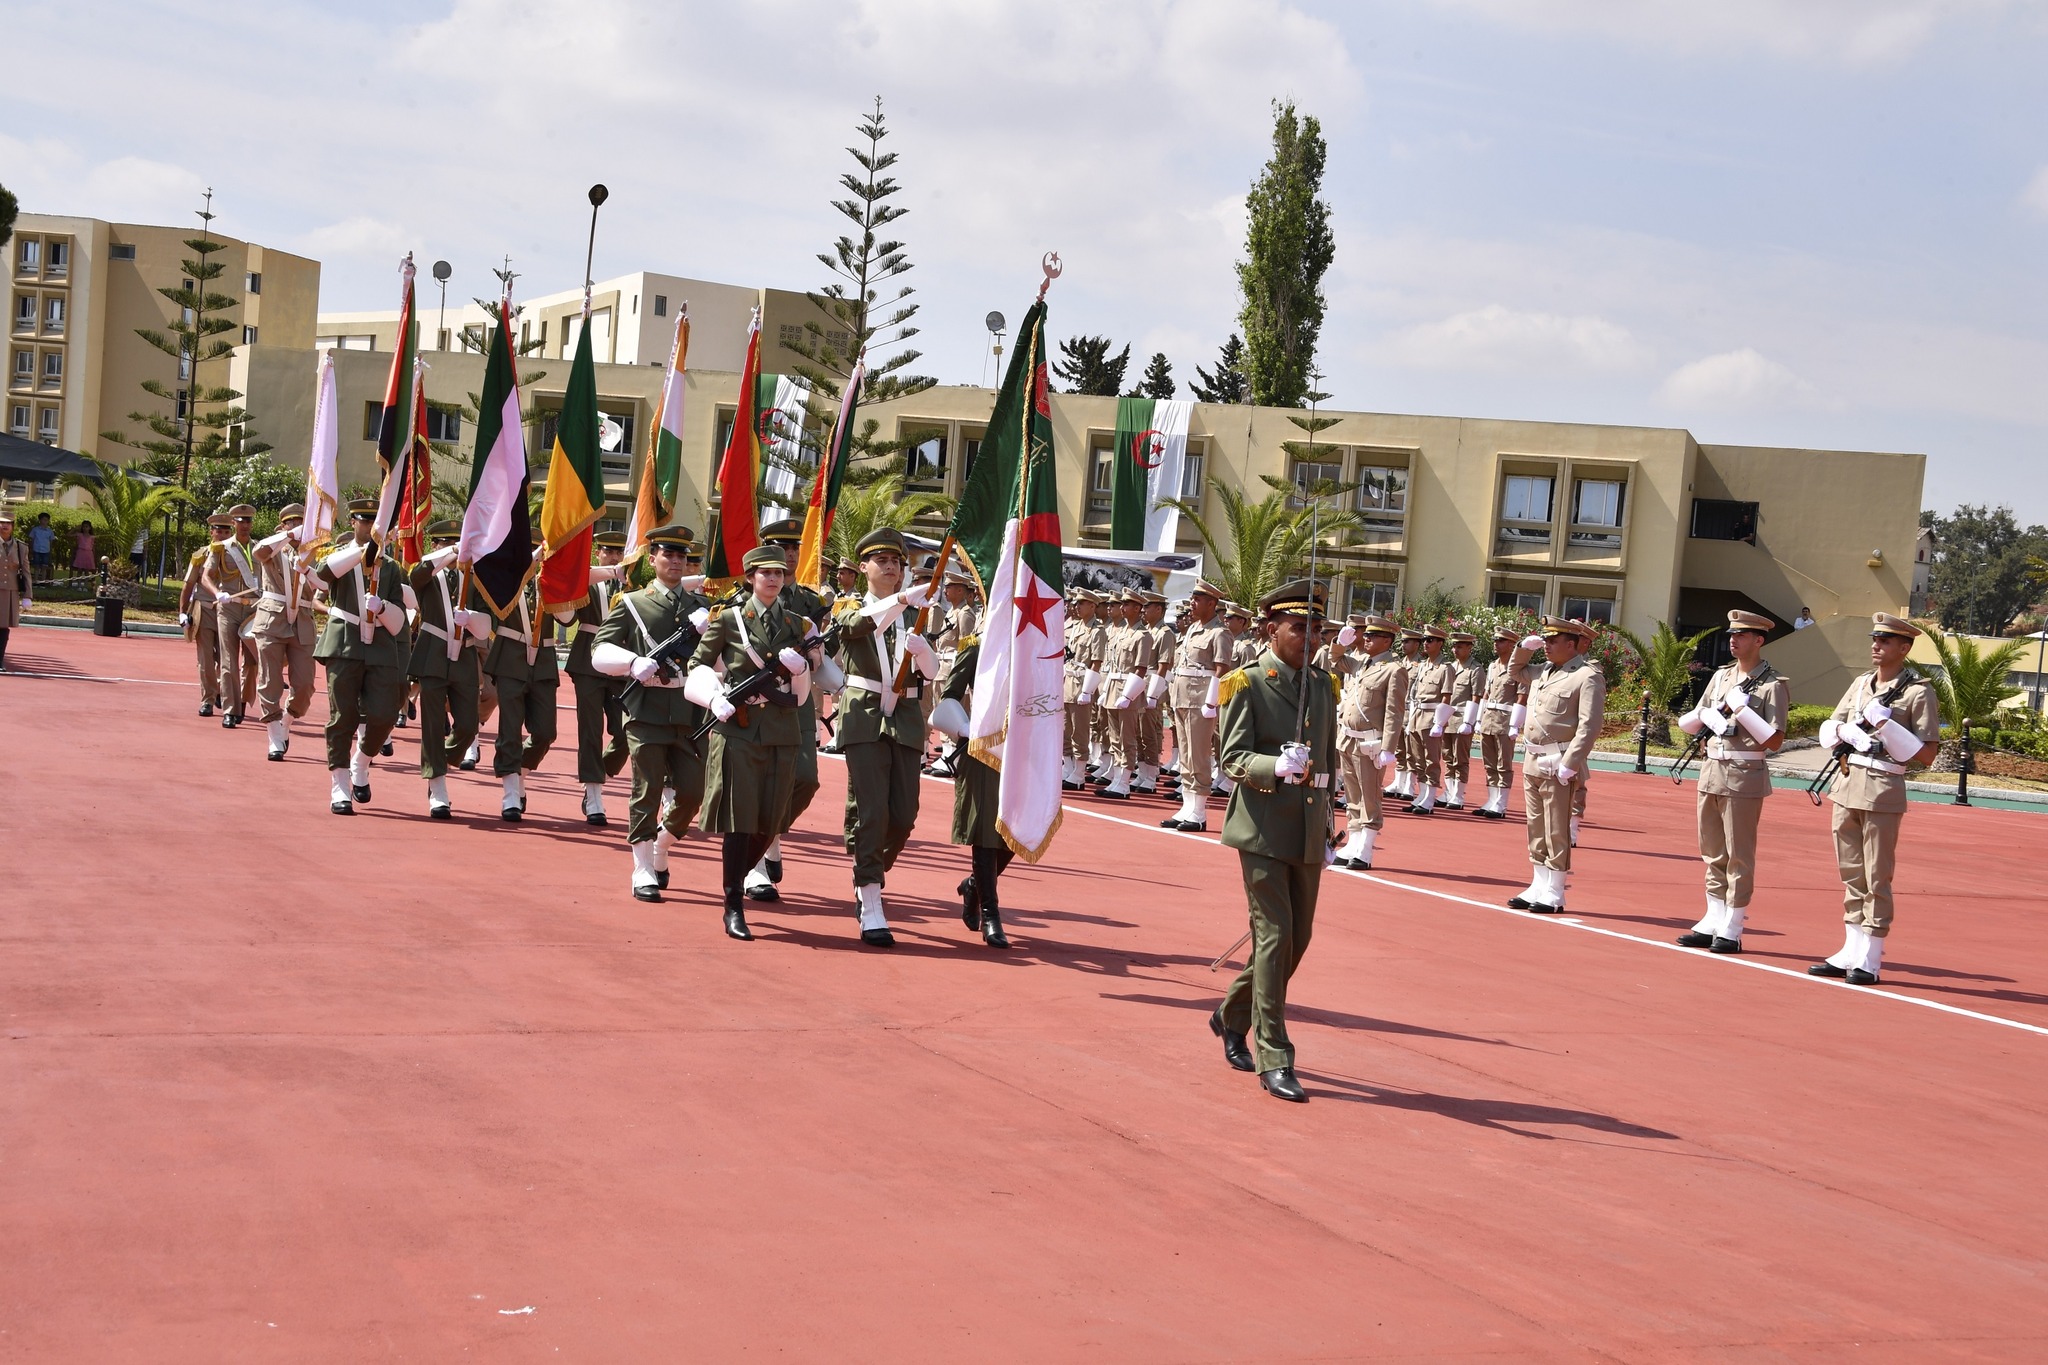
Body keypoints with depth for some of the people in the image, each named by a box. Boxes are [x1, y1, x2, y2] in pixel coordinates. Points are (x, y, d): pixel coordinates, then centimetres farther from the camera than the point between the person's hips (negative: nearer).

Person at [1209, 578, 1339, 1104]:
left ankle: (1231, 1017, 35)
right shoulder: (1246, 684, -6)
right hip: (1263, 829, -6)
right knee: (1274, 937, -8)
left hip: (1307, 833, 6)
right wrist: (1278, 767, -31)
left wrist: (1326, 831, 19)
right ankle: (1273, 1060, -2)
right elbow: (1233, 758, -12)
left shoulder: (1322, 685, 13)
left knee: (1297, 938, 11)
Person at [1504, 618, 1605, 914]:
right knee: (1536, 831, 13)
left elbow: (1589, 726, -18)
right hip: (1532, 761, 8)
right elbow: (1516, 671, 35)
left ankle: (1553, 895, 4)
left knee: (1557, 833, -2)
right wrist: (1524, 647, 15)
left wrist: (1569, 765, -23)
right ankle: (1538, 887, 20)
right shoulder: (1543, 671, 13)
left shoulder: (1588, 677, -11)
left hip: (1558, 766, -8)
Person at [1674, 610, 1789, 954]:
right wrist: (1706, 714, -3)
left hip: (1744, 775, -7)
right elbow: (1689, 723, 18)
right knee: (1713, 854, 12)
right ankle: (1712, 923, 19)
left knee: (1739, 856, -1)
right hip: (1711, 770, 7)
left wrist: (1742, 710, -19)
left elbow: (1775, 741, -14)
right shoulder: (1721, 675, 13)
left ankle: (1731, 931, 4)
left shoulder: (1772, 685, -7)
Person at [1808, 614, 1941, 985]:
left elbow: (1927, 753, -10)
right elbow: (1827, 731, 17)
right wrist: (1844, 730, -4)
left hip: (1883, 791, -7)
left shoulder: (1918, 691, -6)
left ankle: (1870, 960, 3)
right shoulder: (1860, 684, 14)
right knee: (1851, 874, 12)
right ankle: (1851, 952, 19)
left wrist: (1887, 727, -18)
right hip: (1846, 785, 7)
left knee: (1876, 878, -2)